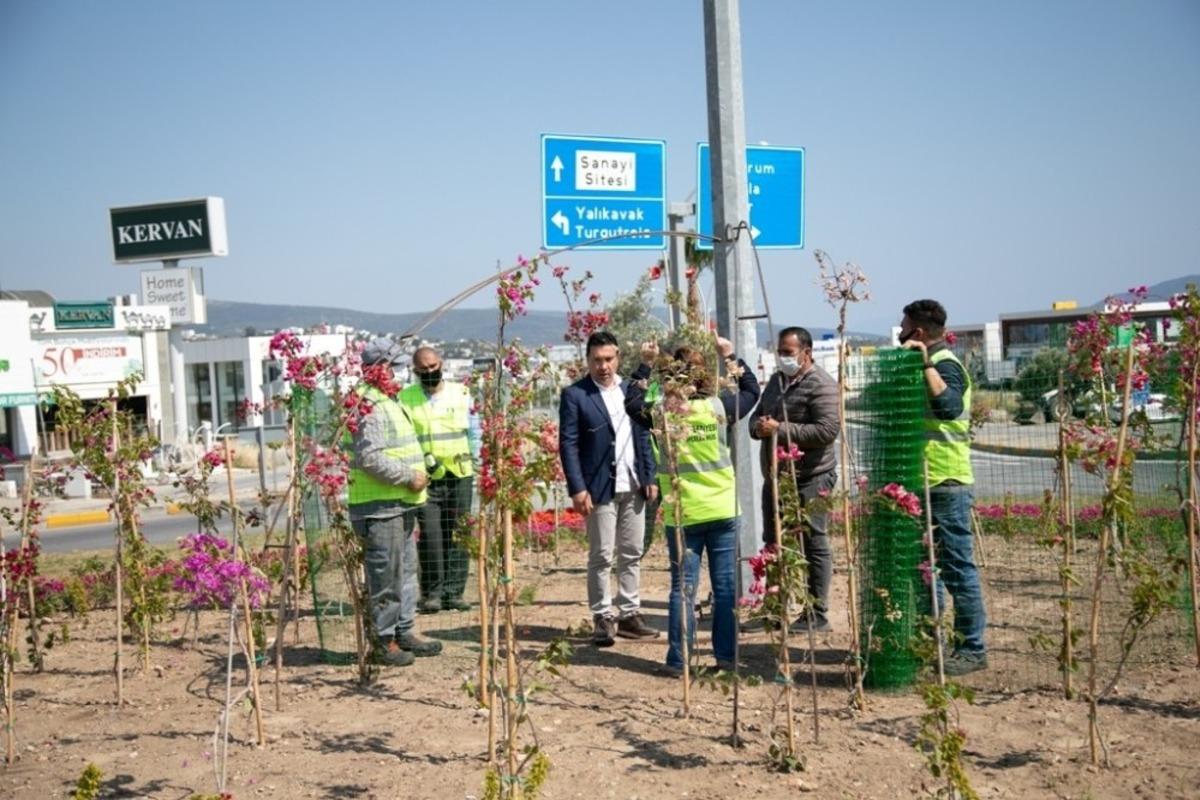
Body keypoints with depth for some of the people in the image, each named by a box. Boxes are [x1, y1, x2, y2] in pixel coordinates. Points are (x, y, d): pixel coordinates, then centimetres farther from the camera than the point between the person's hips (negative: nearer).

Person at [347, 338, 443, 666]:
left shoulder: (389, 401, 18)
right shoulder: (369, 406, -17)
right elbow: (369, 458, -25)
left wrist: (418, 472, 13)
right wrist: (408, 477, -19)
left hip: (401, 503, 11)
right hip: (379, 507, -11)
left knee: (406, 570, 17)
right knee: (386, 576, -3)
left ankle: (405, 631, 27)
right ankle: (384, 640, 8)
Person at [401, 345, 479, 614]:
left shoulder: (460, 393, 8)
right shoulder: (406, 398, 2)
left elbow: (474, 433, 11)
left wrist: (473, 464, 3)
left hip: (460, 476, 2)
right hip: (426, 478, -2)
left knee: (457, 536, 4)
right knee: (430, 536, -9)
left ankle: (454, 592, 11)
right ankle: (432, 592, 1)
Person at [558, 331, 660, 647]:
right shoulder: (574, 395, -5)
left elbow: (643, 437, 14)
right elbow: (568, 444, -9)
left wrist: (650, 477, 7)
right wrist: (577, 489, -15)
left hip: (633, 487, 5)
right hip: (600, 488, -5)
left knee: (632, 554, 10)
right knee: (601, 556, 0)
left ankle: (629, 615, 20)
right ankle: (602, 619, 9)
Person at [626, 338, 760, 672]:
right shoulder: (719, 405, -6)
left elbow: (632, 402, 15)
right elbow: (751, 390, 13)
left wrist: (645, 365, 17)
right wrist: (730, 356, 18)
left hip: (681, 515, 0)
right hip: (723, 512, 0)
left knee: (682, 586, 7)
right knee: (726, 586, 9)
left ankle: (679, 659, 8)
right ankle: (726, 654, 13)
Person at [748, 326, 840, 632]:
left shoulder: (821, 385, -11)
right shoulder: (776, 381, 16)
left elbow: (828, 430, -21)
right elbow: (756, 416, 22)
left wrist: (780, 429, -21)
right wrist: (758, 426, -4)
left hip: (810, 479, -9)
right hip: (775, 476, 9)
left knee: (813, 545, -1)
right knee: (773, 543, 15)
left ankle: (817, 615, 7)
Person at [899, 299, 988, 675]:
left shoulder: (944, 365, -12)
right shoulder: (929, 364, 17)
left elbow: (948, 406, -34)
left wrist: (925, 363, -31)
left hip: (946, 484, -10)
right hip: (928, 483, 10)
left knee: (957, 567, -5)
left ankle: (972, 648, 2)